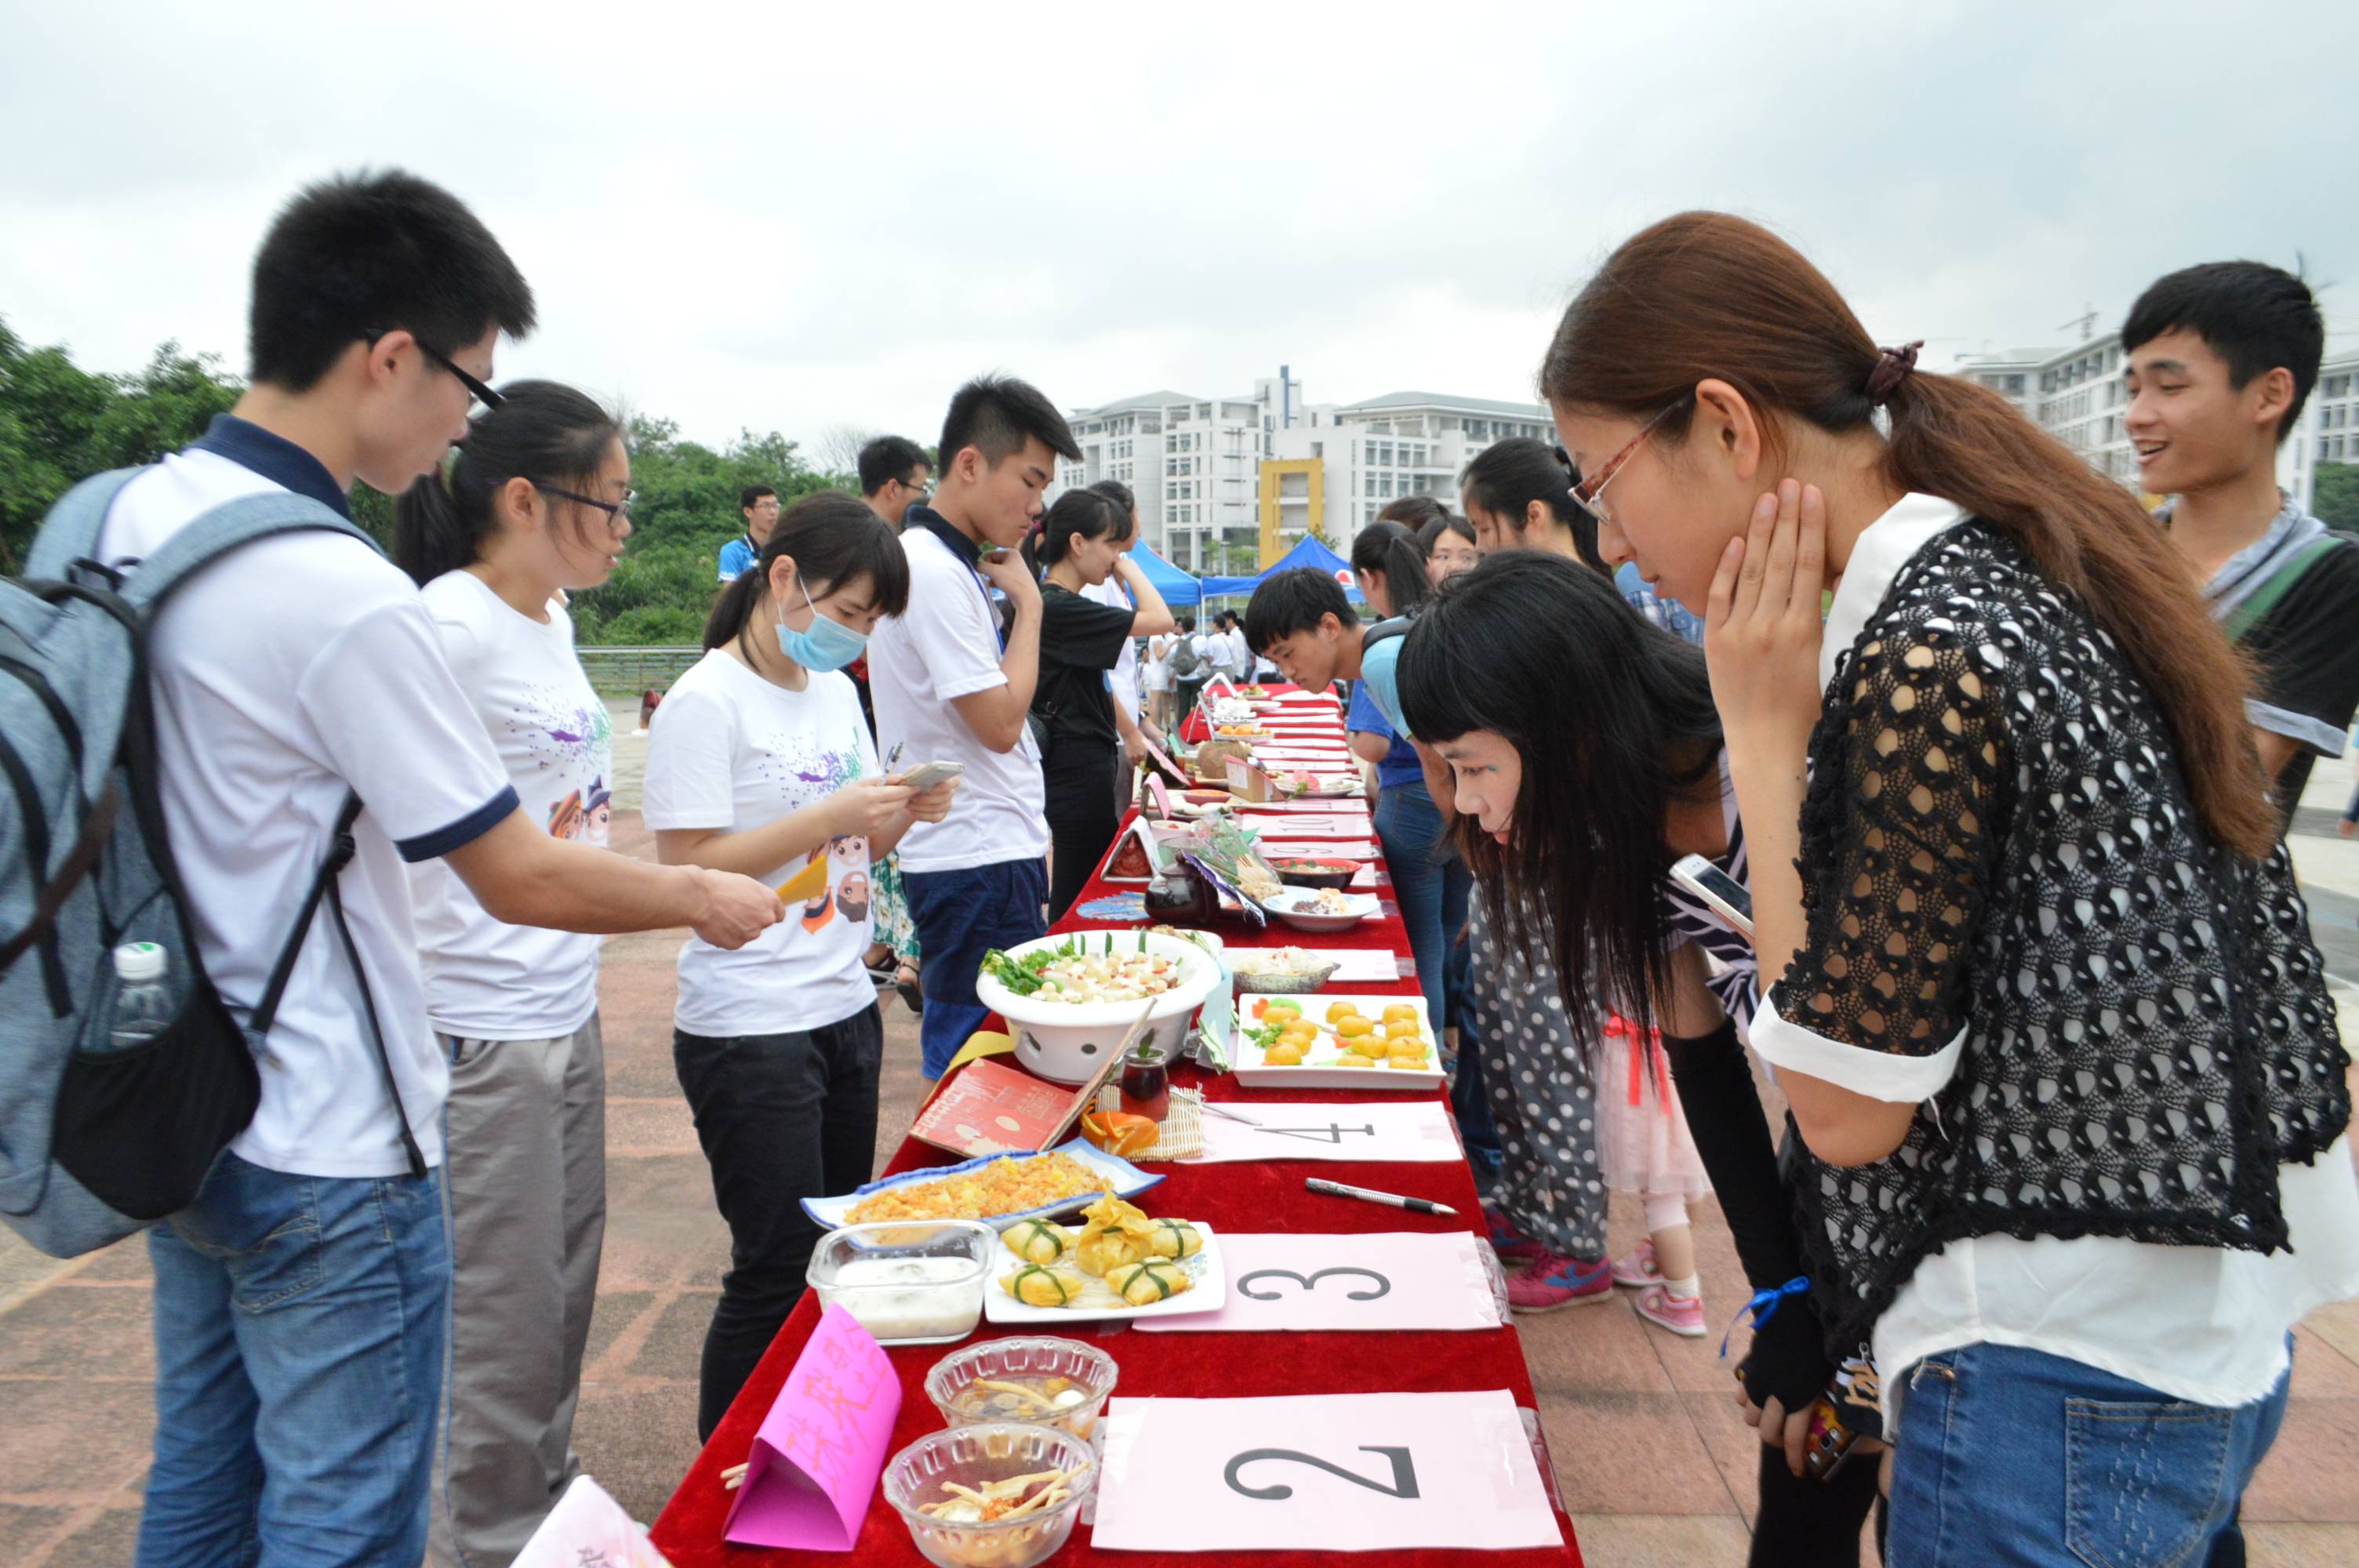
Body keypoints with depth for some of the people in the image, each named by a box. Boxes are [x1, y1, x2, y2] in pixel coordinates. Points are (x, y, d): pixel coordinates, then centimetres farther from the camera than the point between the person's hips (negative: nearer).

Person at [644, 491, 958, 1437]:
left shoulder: (834, 689, 11)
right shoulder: (707, 702, -13)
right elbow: (687, 866, -18)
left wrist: (903, 813, -3)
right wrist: (834, 815, -23)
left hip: (845, 1008, 8)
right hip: (750, 1031, -8)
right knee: (778, 1274, 1)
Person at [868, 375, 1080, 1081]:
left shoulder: (951, 564, 14)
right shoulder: (933, 571, -17)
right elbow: (1000, 721, -19)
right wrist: (1028, 603, -11)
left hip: (993, 849, 10)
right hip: (977, 863, -10)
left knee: (969, 1056, 17)